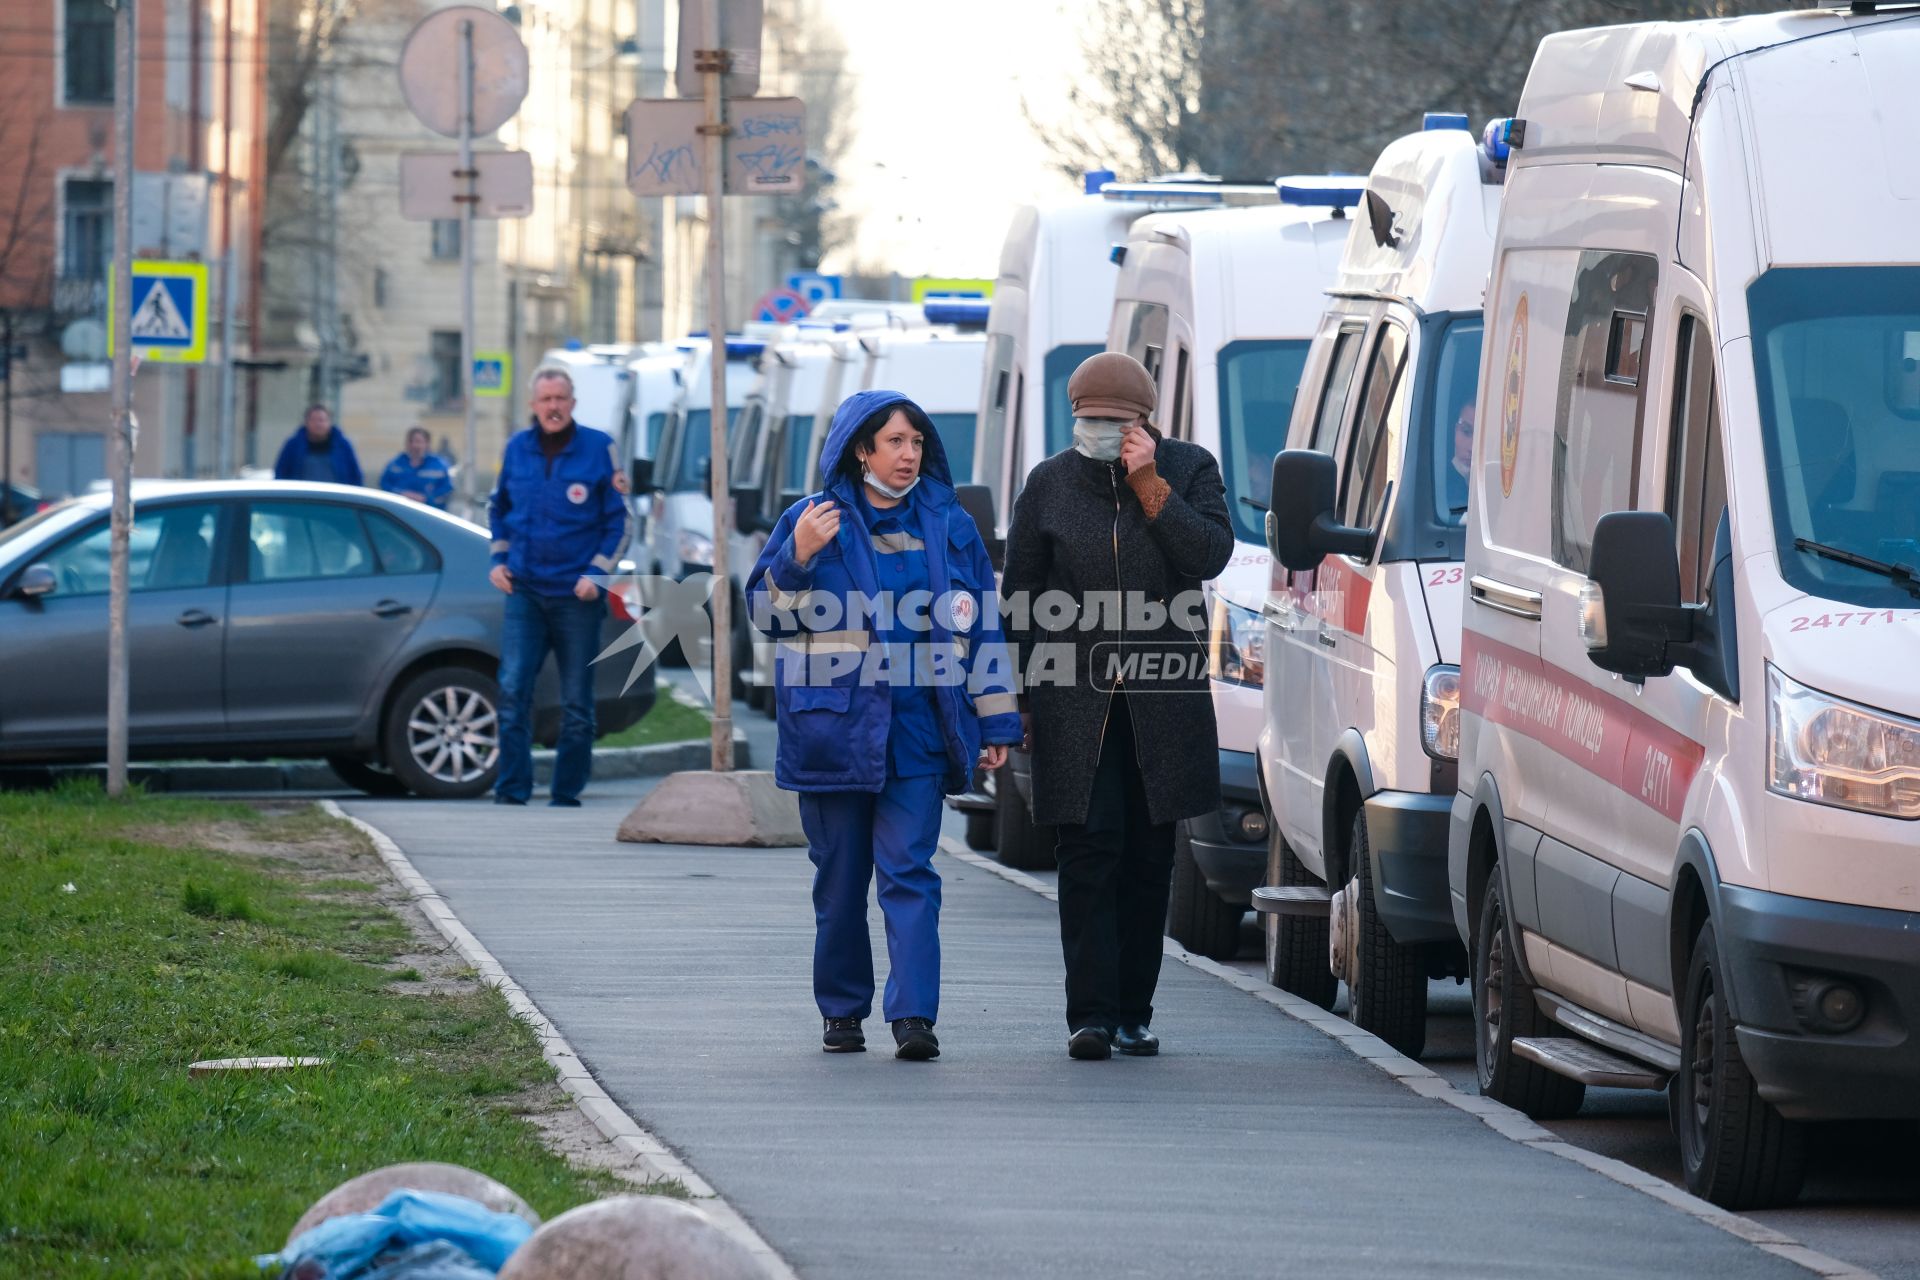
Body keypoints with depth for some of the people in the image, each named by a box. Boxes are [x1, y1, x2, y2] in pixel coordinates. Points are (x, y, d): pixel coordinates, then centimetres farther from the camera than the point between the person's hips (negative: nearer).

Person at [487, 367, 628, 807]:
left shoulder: (599, 448, -3)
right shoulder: (517, 449, 6)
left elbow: (618, 520, 2)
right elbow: (498, 507, 21)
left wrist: (596, 572, -8)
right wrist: (499, 559, 8)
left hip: (576, 595, -2)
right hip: (525, 591, 2)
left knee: (576, 703, 4)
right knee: (513, 690, -11)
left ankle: (567, 792, 12)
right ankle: (512, 789, -10)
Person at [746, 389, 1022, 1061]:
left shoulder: (949, 526, 10)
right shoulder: (814, 520, 5)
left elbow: (981, 626, 13)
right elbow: (765, 612, 4)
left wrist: (996, 721, 10)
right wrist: (798, 557, -14)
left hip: (918, 732, 0)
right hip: (833, 724, 0)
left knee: (909, 872, -10)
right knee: (840, 877, 5)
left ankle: (914, 1015, -16)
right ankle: (842, 1011, 16)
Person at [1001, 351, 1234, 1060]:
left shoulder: (1190, 469, 5)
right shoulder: (1049, 484, 7)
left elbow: (1211, 555, -10)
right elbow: (1019, 596, 10)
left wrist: (1149, 485, -13)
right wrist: (1018, 697, 5)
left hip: (1164, 701, 1)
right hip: (1074, 701, -1)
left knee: (1149, 858, 6)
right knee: (1089, 850, -9)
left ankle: (1133, 1013, 13)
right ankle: (1090, 1014, -13)